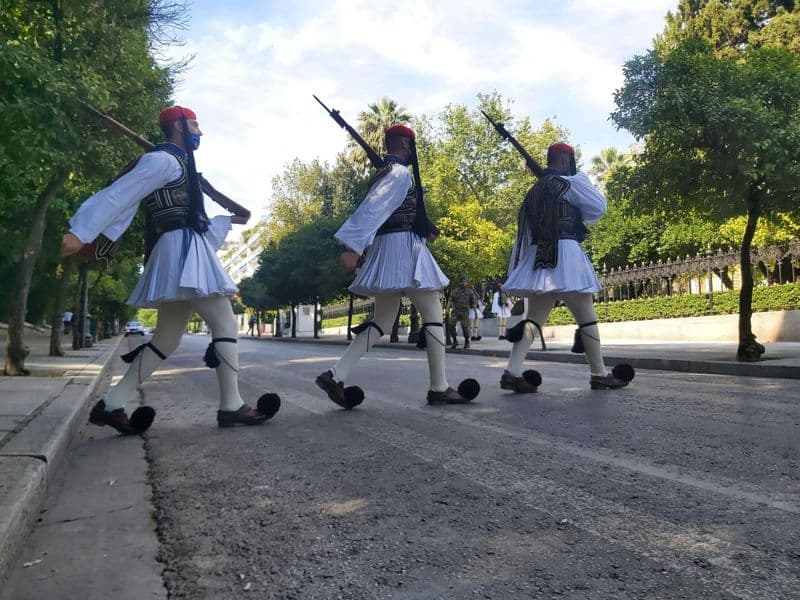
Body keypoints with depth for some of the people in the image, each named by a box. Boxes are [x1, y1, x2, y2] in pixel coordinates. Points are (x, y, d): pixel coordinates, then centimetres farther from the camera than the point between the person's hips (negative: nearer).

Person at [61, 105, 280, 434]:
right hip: (182, 252, -10)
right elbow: (118, 194, -15)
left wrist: (230, 220, 37)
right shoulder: (163, 159, -4)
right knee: (225, 324, -8)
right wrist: (80, 232, -22)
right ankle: (231, 406, -5)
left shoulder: (179, 164, 26)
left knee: (167, 338, 9)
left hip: (186, 253, 10)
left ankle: (111, 404, 9)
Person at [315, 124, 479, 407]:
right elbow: (372, 209, -23)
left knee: (382, 321, 9)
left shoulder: (382, 173, 21)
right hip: (404, 249, -9)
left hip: (385, 250, 9)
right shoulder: (400, 172, -10)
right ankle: (439, 388, 3)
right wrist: (353, 248, -30)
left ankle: (336, 374, -3)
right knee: (433, 315, 0)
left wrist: (423, 228, 34)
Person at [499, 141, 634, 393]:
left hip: (539, 258, 7)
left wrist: (517, 267, 19)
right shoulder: (571, 182, -3)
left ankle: (512, 371, -8)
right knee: (586, 318, 3)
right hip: (565, 254, -7)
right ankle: (599, 374, 11)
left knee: (534, 317, 4)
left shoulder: (535, 190, 19)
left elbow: (524, 233, 18)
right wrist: (584, 180, 20)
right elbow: (598, 208, 4)